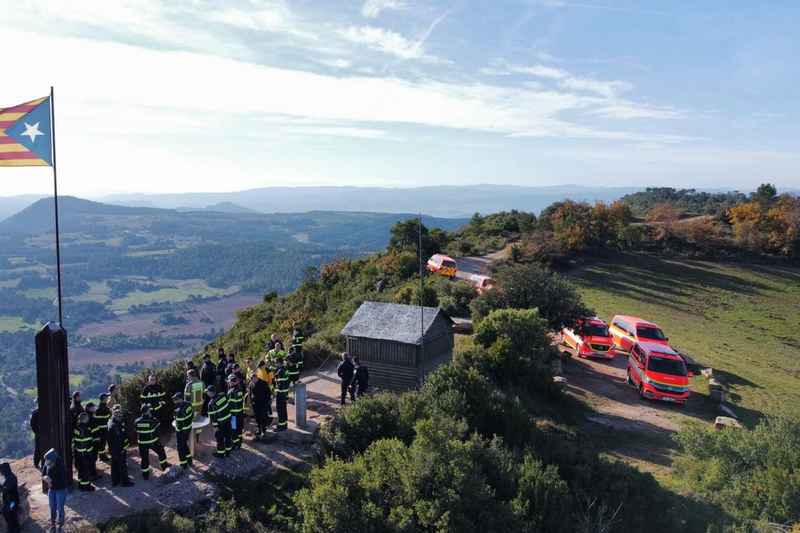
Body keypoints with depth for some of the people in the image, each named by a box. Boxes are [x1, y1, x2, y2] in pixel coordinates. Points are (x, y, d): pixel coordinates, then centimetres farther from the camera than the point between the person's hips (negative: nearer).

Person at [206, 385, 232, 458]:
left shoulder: (212, 403, -23)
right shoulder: (222, 395, -8)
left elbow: (212, 416, -17)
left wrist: (215, 426, -10)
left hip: (221, 422, -6)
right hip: (228, 418, 6)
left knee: (219, 437, 12)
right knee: (228, 435, 18)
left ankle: (220, 453, 24)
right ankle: (228, 451, 31)